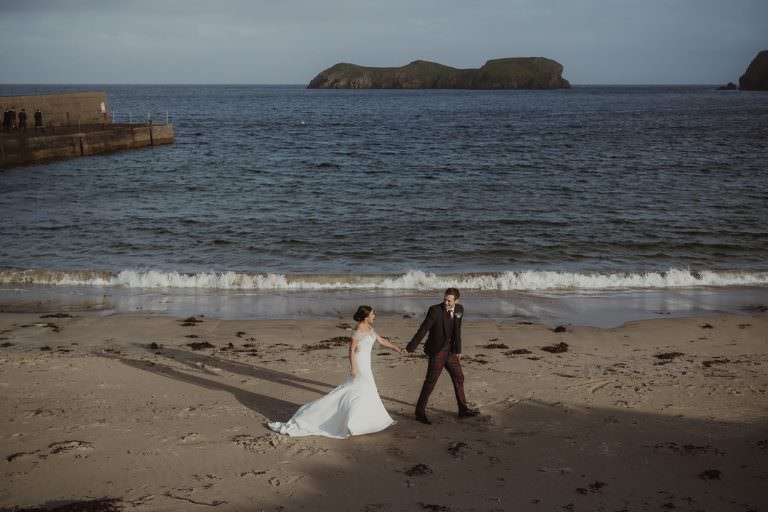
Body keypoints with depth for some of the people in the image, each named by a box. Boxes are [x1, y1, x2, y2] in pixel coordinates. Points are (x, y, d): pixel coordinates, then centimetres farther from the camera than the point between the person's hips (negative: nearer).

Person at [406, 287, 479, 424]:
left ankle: (463, 410, 26)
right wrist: (410, 348, -21)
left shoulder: (459, 309, -1)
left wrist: (458, 350, 12)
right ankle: (420, 413, 5)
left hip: (450, 351, 6)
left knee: (458, 378, 13)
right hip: (436, 351, -6)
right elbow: (423, 330, -21)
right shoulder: (435, 310, -20)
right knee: (430, 382, -4)